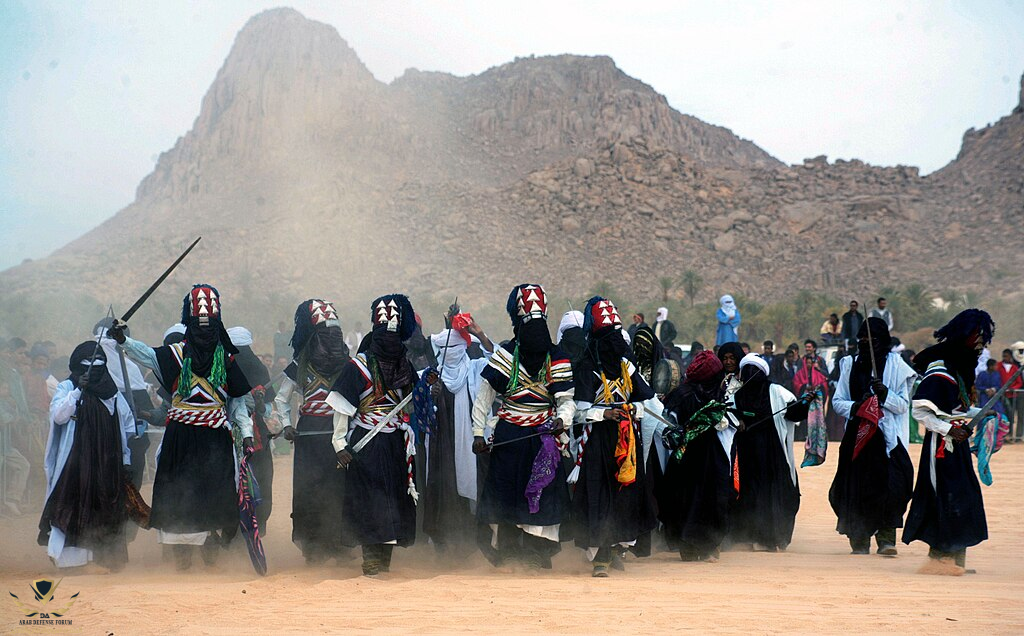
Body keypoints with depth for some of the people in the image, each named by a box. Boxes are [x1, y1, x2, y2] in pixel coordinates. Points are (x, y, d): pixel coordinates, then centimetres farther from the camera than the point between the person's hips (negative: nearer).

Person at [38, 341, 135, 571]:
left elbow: (128, 426, 17)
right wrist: (78, 391, -21)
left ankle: (109, 556, 8)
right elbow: (58, 416, -13)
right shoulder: (67, 387, 3)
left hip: (107, 463, 4)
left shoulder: (112, 391, 14)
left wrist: (126, 459, 12)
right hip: (75, 463, -4)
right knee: (73, 508, -8)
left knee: (107, 511, 2)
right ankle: (68, 558, -7)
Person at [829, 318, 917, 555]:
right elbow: (838, 401, 10)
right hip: (857, 435, 3)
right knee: (856, 488, 1)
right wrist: (855, 407, -9)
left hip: (887, 436, -2)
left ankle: (886, 538, -13)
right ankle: (859, 542, 9)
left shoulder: (895, 365, 3)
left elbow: (903, 405, 1)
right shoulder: (850, 365, 10)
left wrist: (885, 394, -17)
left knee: (888, 484, -16)